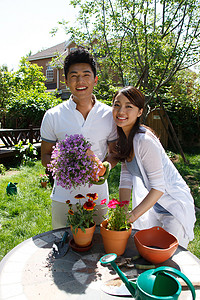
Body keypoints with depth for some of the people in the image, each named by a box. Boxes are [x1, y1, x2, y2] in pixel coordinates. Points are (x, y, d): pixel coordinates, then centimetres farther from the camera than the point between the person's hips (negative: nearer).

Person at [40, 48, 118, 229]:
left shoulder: (110, 115, -2)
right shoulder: (53, 116, -4)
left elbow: (114, 152, 7)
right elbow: (45, 156, 1)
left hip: (97, 195, 1)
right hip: (63, 196, 0)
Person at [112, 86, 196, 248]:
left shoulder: (144, 140, -28)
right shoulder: (123, 137, -2)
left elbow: (158, 186, -26)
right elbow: (126, 178, -3)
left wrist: (131, 216, -26)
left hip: (174, 204, -7)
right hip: (154, 203, 8)